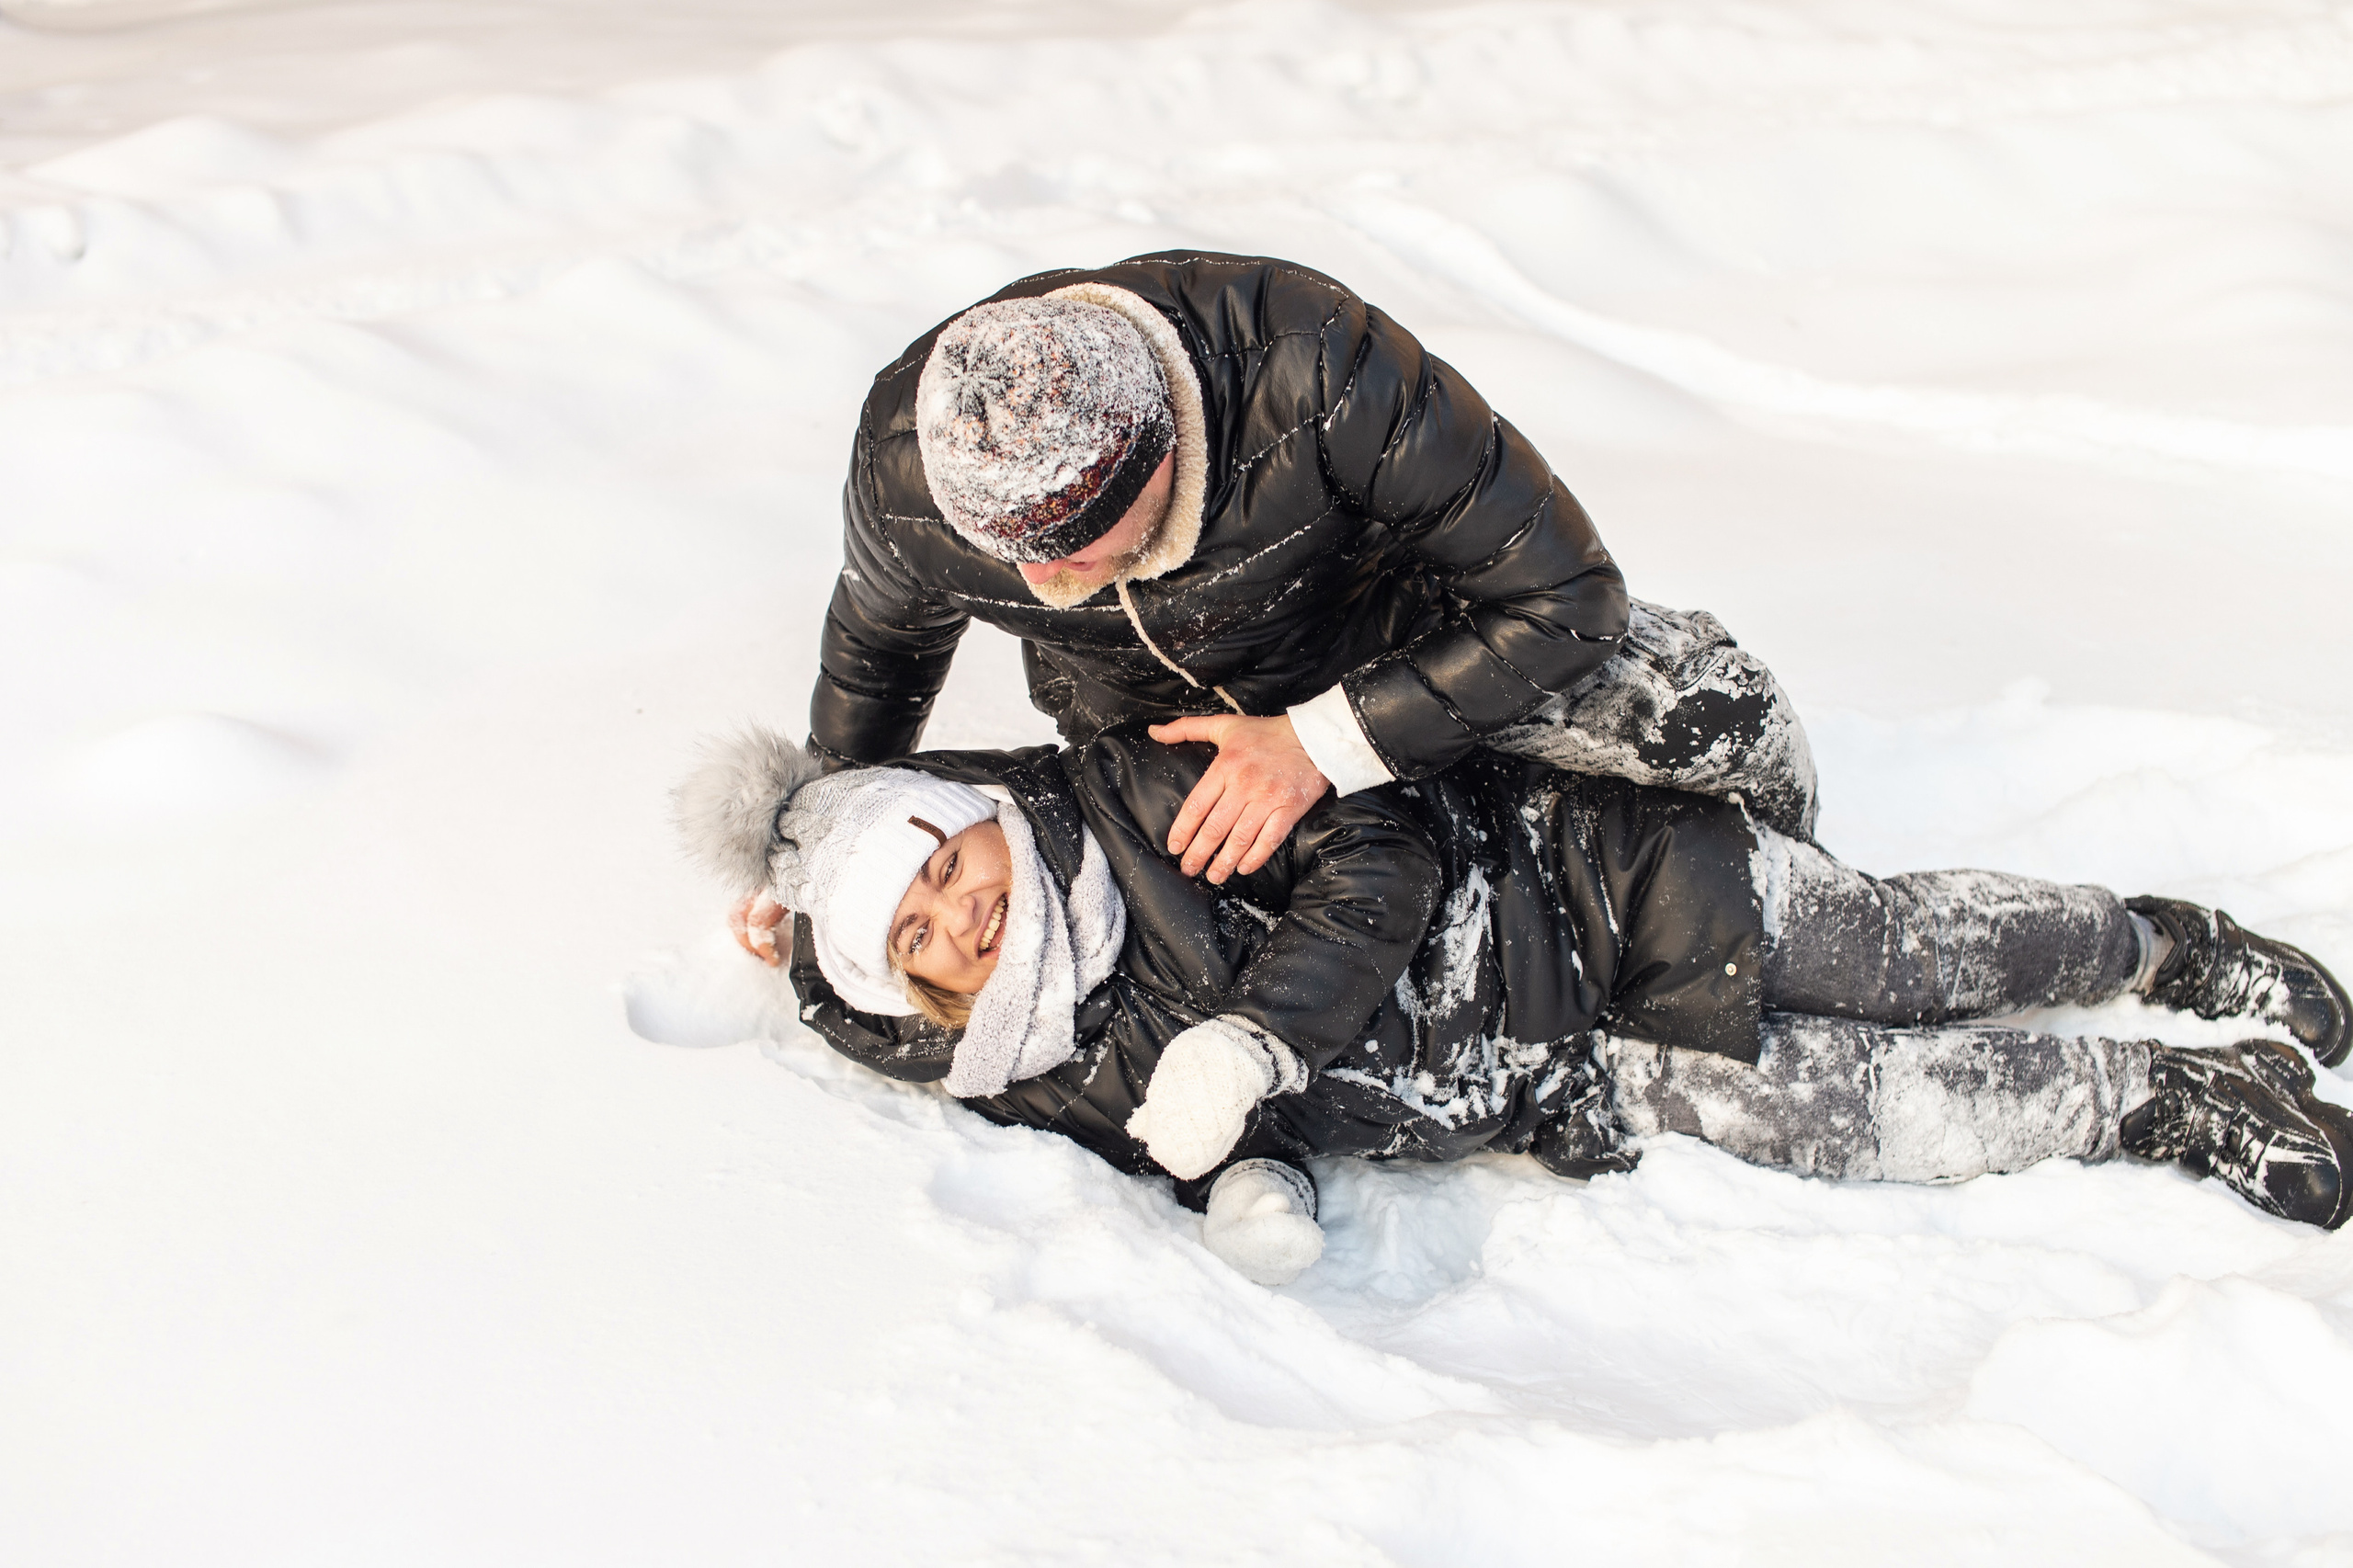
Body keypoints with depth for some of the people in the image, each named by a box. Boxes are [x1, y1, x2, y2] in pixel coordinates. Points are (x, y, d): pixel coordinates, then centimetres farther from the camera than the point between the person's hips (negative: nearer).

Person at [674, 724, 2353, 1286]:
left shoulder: (1155, 791, -18)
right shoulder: (1052, 1078, -8)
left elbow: (1379, 857, -17)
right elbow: (1205, 1134, 1)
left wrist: (1255, 1036, -28)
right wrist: (1251, 1180, -23)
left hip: (1584, 869, -1)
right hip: (1567, 1073, 2)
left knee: (1903, 953, 1)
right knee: (1854, 1110, -9)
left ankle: (2161, 939, 29)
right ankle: (2178, 1102, 10)